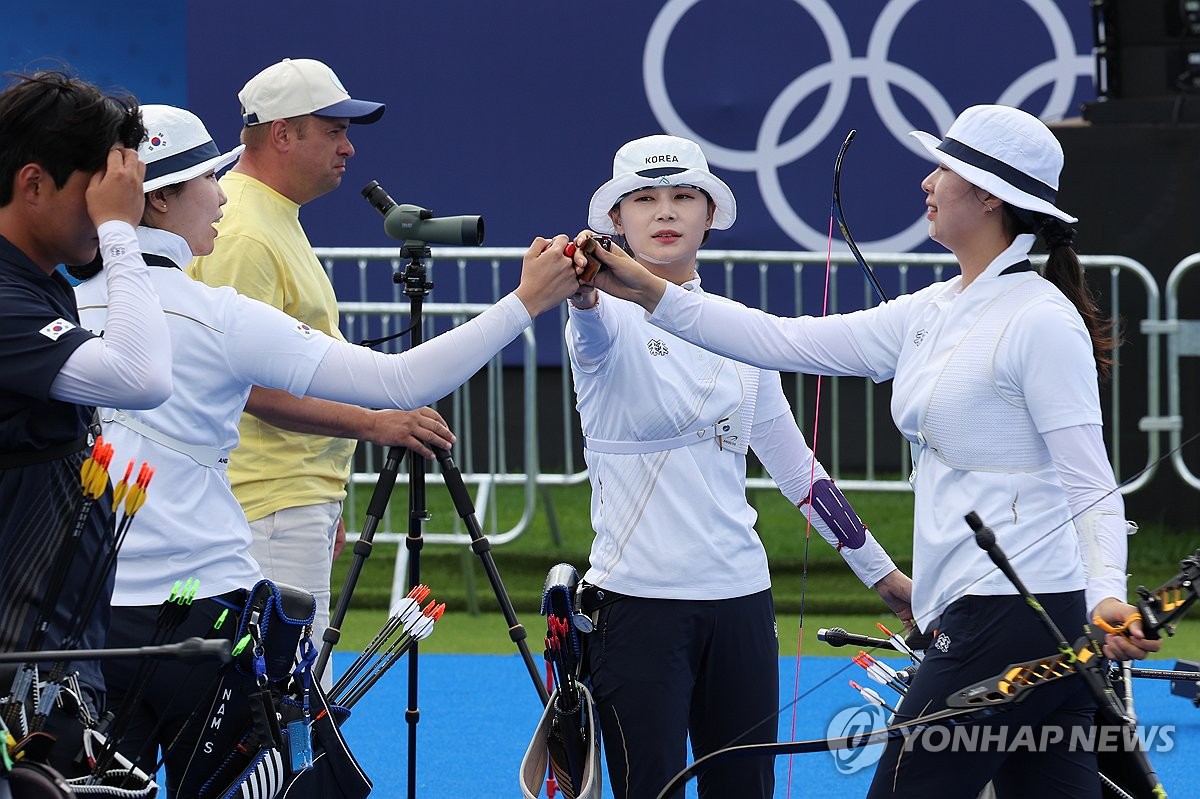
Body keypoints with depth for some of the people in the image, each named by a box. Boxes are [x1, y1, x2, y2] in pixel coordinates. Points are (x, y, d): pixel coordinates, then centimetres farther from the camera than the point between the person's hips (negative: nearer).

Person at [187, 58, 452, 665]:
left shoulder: (279, 220, 19)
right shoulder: (242, 233, -16)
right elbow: (253, 386, -22)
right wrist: (372, 423, -23)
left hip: (302, 497, 11)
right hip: (274, 508, -11)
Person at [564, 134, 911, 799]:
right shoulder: (610, 315, -3)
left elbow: (793, 461, 19)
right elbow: (593, 334, -30)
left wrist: (879, 569, 21)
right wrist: (583, 292, -54)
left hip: (740, 600, 5)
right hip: (639, 601, -5)